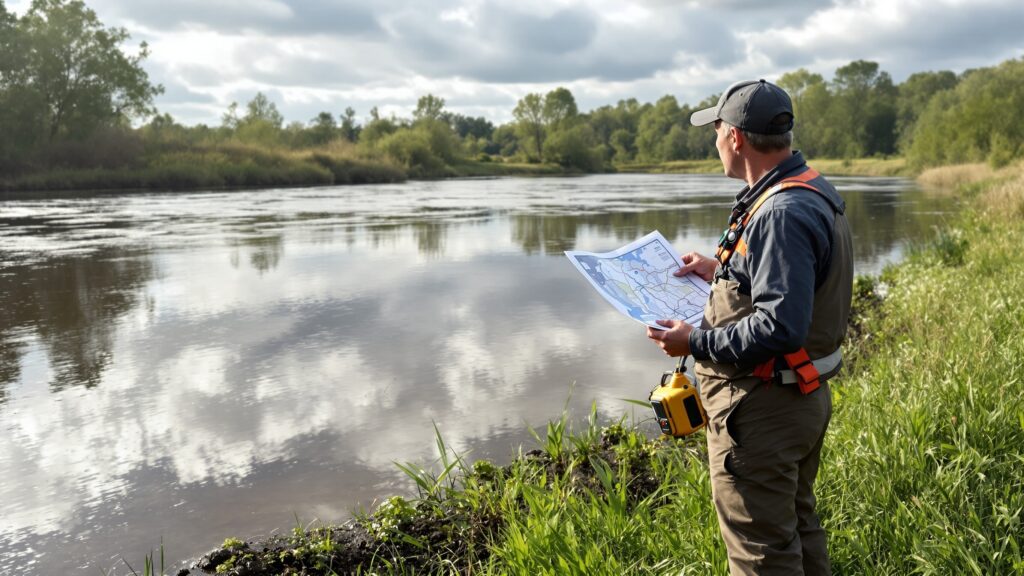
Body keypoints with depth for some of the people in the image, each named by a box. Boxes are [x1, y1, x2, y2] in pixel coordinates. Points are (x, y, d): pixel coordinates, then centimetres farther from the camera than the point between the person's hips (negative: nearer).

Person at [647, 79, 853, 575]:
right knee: (798, 528, 26)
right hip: (805, 398, 11)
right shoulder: (811, 191, 7)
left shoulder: (781, 213, -25)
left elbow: (780, 327, -31)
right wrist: (721, 272, 14)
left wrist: (696, 343, -20)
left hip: (764, 410, -11)